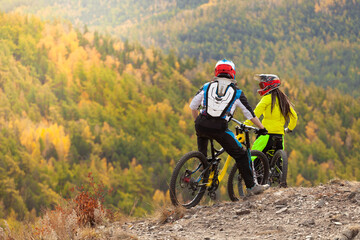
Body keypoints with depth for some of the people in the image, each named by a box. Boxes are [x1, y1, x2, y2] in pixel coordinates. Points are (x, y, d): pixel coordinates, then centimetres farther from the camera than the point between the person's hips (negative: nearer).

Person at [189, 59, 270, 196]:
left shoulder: (207, 86, 15)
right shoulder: (237, 92, 11)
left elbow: (193, 106, 19)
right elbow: (250, 114, 13)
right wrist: (261, 128, 26)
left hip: (201, 125, 3)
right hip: (219, 128, -2)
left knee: (202, 137, 38)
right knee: (240, 155, 8)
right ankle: (251, 187, 4)